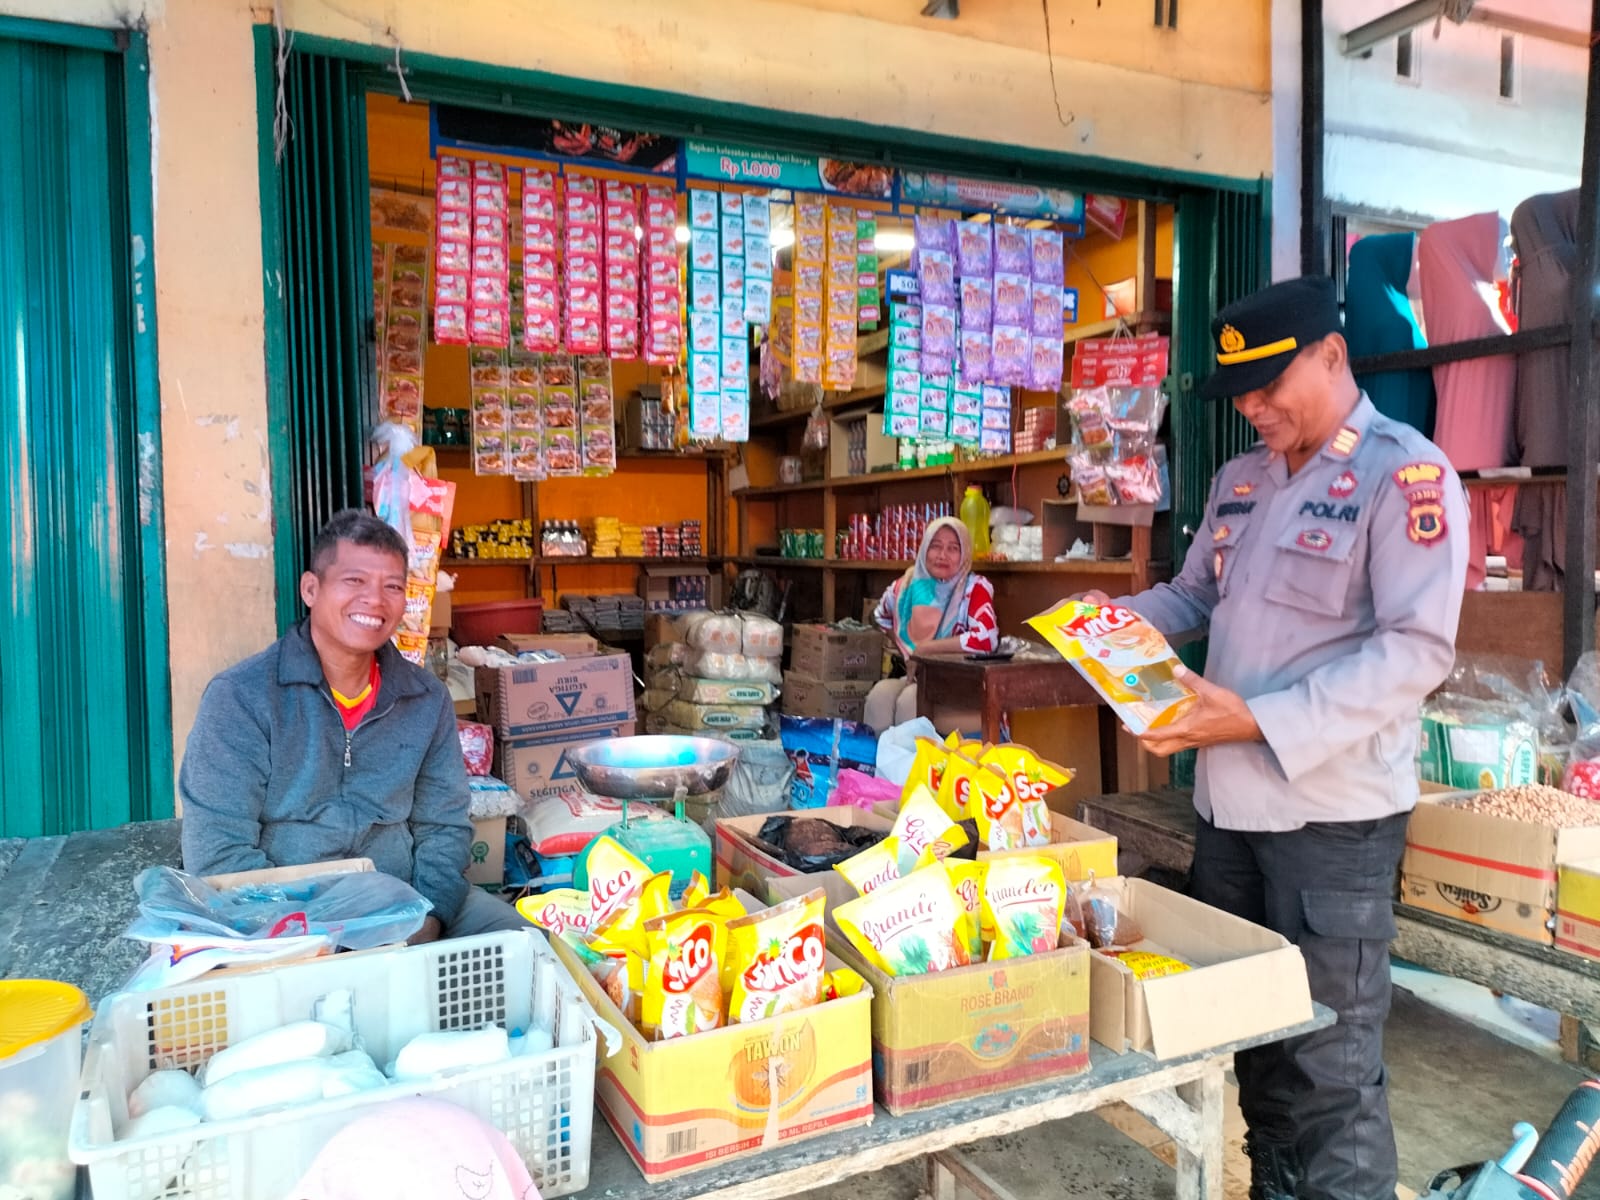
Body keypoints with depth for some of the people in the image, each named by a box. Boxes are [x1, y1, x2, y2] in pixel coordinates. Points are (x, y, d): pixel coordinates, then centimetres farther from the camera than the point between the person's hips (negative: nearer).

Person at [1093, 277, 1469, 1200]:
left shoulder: (1406, 472, -11)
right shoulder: (1240, 481, 11)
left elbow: (1418, 650, -19)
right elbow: (1196, 595, 22)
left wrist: (1258, 720, -25)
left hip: (1333, 807, -7)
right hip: (1228, 797, 7)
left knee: (1330, 1054, 3)